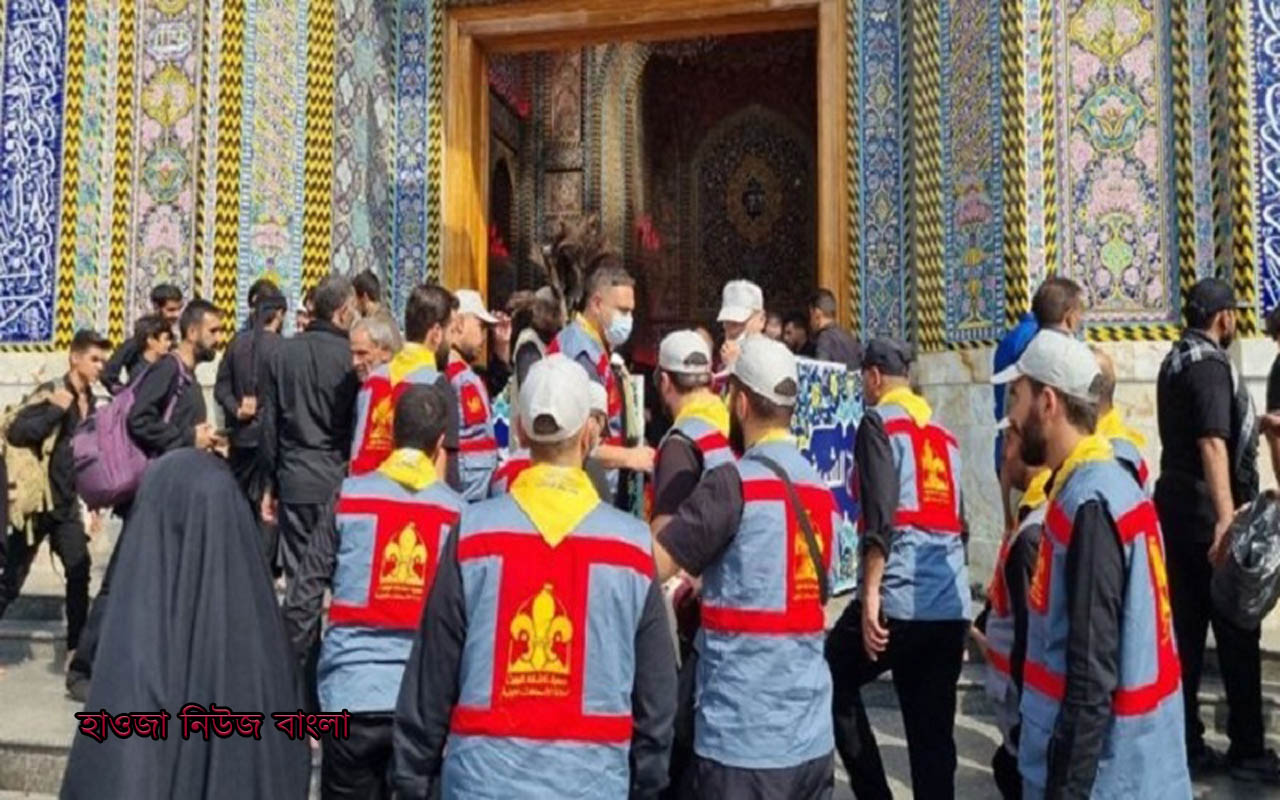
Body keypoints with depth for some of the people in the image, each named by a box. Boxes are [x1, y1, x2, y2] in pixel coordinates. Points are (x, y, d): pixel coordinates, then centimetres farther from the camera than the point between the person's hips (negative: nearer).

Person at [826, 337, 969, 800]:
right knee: (933, 734, 11)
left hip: (898, 599, -6)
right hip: (950, 607, 7)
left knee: (832, 681, 14)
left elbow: (881, 517, -14)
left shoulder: (879, 422, -2)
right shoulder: (944, 433, 19)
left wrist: (870, 595, -17)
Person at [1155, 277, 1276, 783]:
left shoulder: (1175, 361, 15)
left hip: (1176, 508, 9)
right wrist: (1226, 519, -36)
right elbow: (1212, 443, -28)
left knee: (1184, 632, 11)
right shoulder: (1209, 363, -15)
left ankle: (1186, 746, 17)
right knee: (1237, 635, 3)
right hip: (1207, 514, -9)